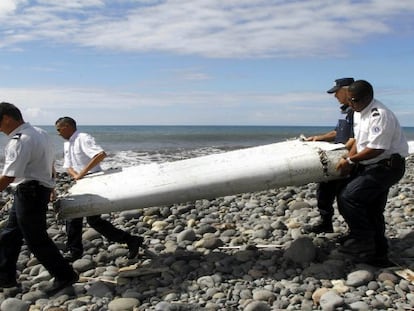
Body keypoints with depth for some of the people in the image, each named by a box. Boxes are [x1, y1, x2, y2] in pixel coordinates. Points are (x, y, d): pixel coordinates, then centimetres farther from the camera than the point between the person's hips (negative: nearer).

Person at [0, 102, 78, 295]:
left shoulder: (19, 142, -22)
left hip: (29, 193, -10)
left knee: (36, 239, 1)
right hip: (41, 189, 10)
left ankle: (65, 276, 11)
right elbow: (50, 164, 18)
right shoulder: (40, 133, 9)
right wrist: (50, 188, 29)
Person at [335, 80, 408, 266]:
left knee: (347, 197, -18)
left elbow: (376, 149, -25)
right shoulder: (358, 113, 9)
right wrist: (348, 161, 2)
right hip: (370, 166, 10)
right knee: (372, 210, 14)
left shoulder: (380, 115, -22)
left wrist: (351, 161, -15)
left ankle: (361, 241, -6)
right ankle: (378, 255, 26)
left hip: (386, 166, -10)